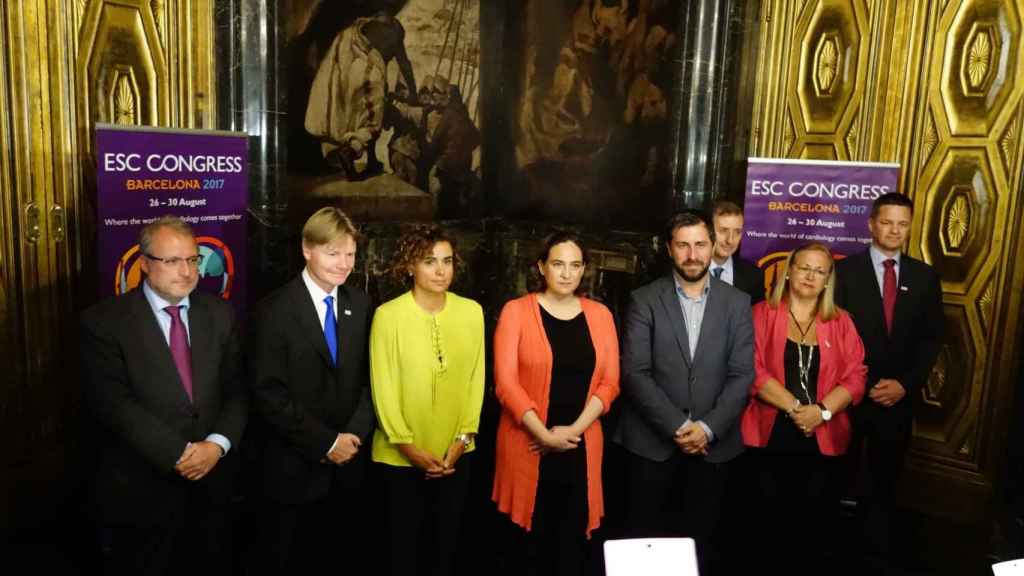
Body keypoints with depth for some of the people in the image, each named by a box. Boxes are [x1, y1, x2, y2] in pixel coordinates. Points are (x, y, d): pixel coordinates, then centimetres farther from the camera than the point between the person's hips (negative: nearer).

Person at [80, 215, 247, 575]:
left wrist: (217, 444, -14)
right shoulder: (104, 322, -9)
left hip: (212, 482, 4)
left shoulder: (220, 314, 4)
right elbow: (114, 403, -16)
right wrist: (180, 453, -19)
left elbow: (237, 388, 2)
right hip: (141, 489, -3)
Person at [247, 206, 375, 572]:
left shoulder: (360, 304, 4)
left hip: (347, 462, 4)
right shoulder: (275, 311, -11)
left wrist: (354, 434, -8)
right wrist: (325, 443, -16)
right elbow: (268, 394, -15)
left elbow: (368, 376, 6)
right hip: (295, 468, -4)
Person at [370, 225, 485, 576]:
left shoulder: (471, 311, -3)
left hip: (455, 453, 3)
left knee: (449, 538, 17)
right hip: (401, 456, -2)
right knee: (405, 540, 13)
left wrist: (463, 438, -4)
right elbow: (383, 387, -9)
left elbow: (476, 378, 0)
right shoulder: (388, 315, -12)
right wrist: (408, 447, -10)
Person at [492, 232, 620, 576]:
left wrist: (573, 430, -9)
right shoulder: (517, 311, -2)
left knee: (572, 538, 9)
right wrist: (545, 434, -13)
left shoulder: (599, 315, 6)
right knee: (531, 538, 7)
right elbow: (505, 381, -8)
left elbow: (609, 382, 2)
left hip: (581, 445, 2)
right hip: (528, 443, -2)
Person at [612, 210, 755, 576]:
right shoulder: (644, 300, -2)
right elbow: (635, 373, -8)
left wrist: (707, 428, -11)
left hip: (712, 445, 2)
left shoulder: (737, 303, 4)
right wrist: (677, 426, -13)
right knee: (643, 543, 7)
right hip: (652, 442, -1)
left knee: (698, 543, 11)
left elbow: (742, 375, -1)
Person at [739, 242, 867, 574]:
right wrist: (795, 407, -15)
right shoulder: (762, 314, 1)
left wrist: (822, 410, -14)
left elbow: (855, 376, 1)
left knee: (819, 518, 7)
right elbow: (753, 371, -9)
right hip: (770, 434, -2)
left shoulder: (840, 322, 9)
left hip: (823, 438, 2)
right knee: (771, 515, 8)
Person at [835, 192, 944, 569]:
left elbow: (931, 338, 5)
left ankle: (877, 553, 26)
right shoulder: (846, 270, -4)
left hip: (899, 396, 3)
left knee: (883, 482, 13)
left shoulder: (924, 277, 6)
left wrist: (905, 383, -7)